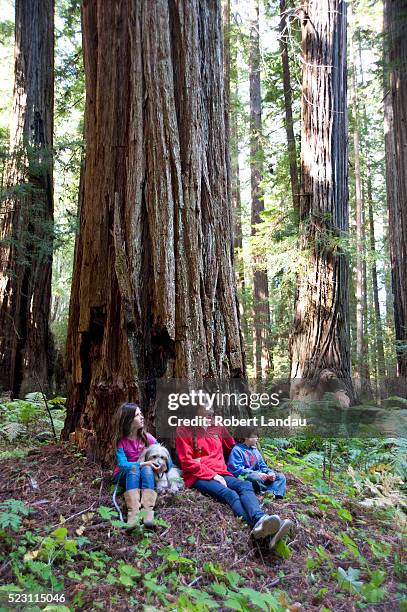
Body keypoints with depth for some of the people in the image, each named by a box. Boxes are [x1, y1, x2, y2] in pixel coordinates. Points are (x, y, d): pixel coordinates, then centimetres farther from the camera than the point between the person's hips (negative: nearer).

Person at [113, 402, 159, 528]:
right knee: (134, 468, -34)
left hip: (144, 475, 2)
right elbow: (122, 464, -23)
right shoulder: (121, 441, -12)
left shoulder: (147, 438, -4)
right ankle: (133, 511, -49)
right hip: (125, 476, -2)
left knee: (147, 469, -32)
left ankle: (148, 510, -46)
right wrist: (144, 463, -31)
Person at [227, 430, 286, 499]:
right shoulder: (237, 450, -6)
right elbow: (236, 470, -16)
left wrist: (270, 472, -6)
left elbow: (262, 466, 18)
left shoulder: (255, 450, 17)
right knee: (256, 477, -39)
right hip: (244, 477, -8)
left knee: (280, 476, -6)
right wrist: (257, 474, -22)